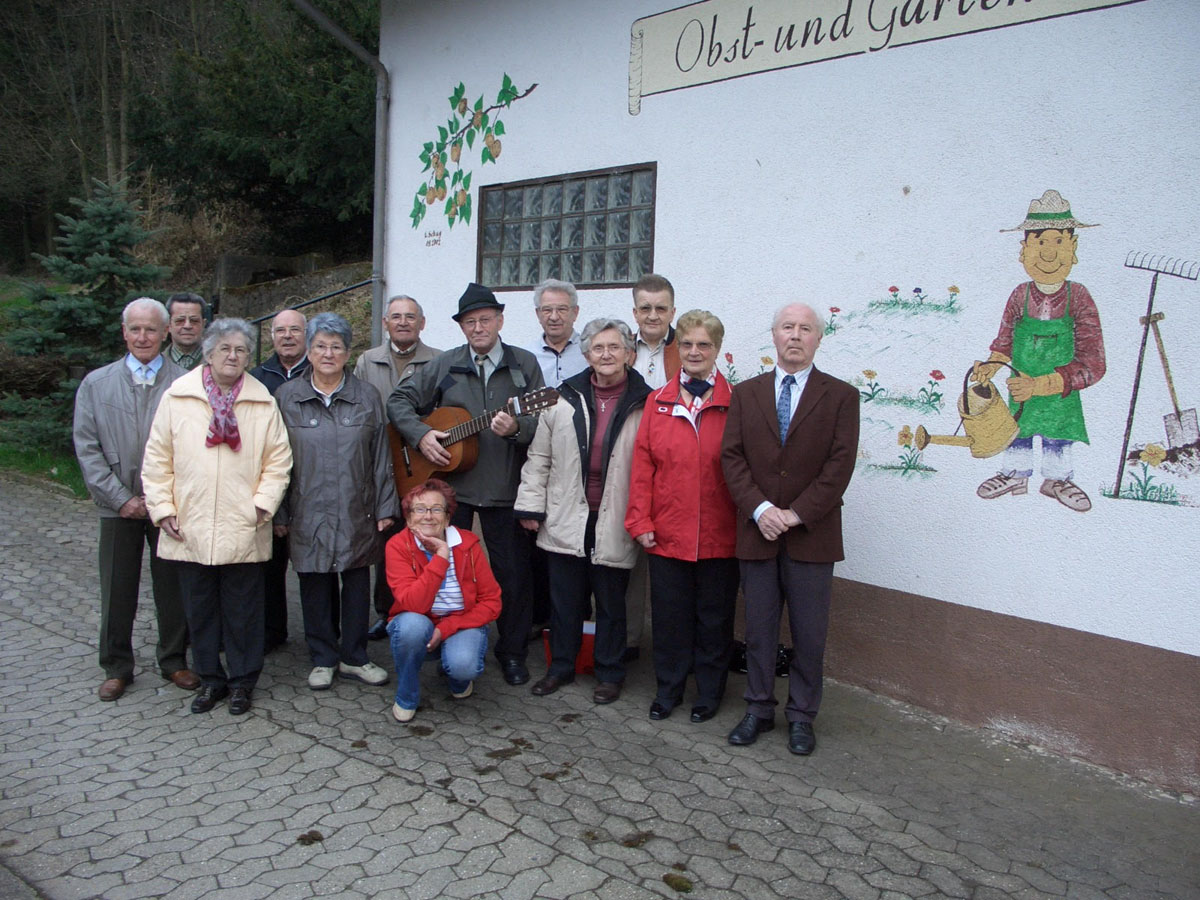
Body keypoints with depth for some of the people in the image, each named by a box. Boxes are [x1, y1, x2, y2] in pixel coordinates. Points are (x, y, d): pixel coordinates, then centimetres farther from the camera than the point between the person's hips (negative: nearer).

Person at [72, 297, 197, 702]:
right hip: (119, 507, 2)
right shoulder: (96, 384, 6)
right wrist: (121, 499, -7)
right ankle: (116, 668, 25)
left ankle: (174, 660, 24)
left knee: (173, 588, 7)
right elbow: (87, 448, 2)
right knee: (117, 592, 9)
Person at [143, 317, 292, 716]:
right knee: (199, 608, 12)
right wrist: (162, 508, -1)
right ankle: (210, 679, 28)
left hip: (243, 530, -1)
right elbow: (157, 459, 5)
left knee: (243, 610, 7)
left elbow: (278, 460, 2)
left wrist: (263, 504, -7)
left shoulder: (263, 403, 3)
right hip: (189, 529, 1)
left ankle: (242, 681, 23)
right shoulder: (177, 397, 4)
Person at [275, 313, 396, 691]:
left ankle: (354, 657, 22)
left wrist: (384, 508, 1)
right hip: (308, 514, 0)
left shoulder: (367, 397, 3)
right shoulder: (287, 397, 3)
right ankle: (323, 659, 23)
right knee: (315, 587, 8)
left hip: (357, 513, 0)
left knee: (357, 584, 7)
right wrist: (279, 514, 2)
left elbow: (381, 457, 4)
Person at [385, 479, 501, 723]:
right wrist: (441, 557, -32)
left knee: (463, 665, -31)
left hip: (462, 625, 0)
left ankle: (460, 681, 9)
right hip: (419, 625, 0)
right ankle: (406, 699, -8)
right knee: (412, 624, -35)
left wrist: (446, 629, -19)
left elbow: (492, 602, -9)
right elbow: (413, 605, -28)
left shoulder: (468, 544, -11)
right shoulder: (398, 546, -15)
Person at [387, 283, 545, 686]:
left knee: (512, 572, 4)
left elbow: (541, 421, -3)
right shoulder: (445, 365, 6)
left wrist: (516, 428, -24)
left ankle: (512, 651, 20)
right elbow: (400, 400, 8)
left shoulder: (525, 364, 2)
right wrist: (420, 435, -7)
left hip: (504, 487, -1)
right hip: (449, 484, 2)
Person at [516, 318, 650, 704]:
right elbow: (539, 457, 8)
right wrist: (530, 505, 4)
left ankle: (610, 673, 28)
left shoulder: (644, 404, -3)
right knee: (564, 598, 14)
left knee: (611, 603, 11)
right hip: (566, 520, 2)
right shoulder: (564, 398, 4)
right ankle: (561, 666, 32)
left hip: (614, 523, -2)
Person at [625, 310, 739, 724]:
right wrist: (640, 521, -2)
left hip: (719, 535, -1)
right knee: (669, 616, 11)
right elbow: (643, 465, 3)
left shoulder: (734, 403, -2)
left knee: (714, 617, 12)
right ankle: (668, 690, 29)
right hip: (667, 533, 2)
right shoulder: (658, 402, 5)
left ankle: (709, 693, 29)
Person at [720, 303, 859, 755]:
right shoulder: (746, 393, 8)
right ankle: (759, 710, 26)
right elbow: (732, 456, 1)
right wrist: (759, 509, -12)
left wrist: (796, 514, -14)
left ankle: (801, 717, 24)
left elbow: (840, 463, -7)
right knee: (758, 631, 11)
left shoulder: (841, 396, 1)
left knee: (809, 635, 7)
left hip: (812, 536, -1)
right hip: (757, 532, 2)